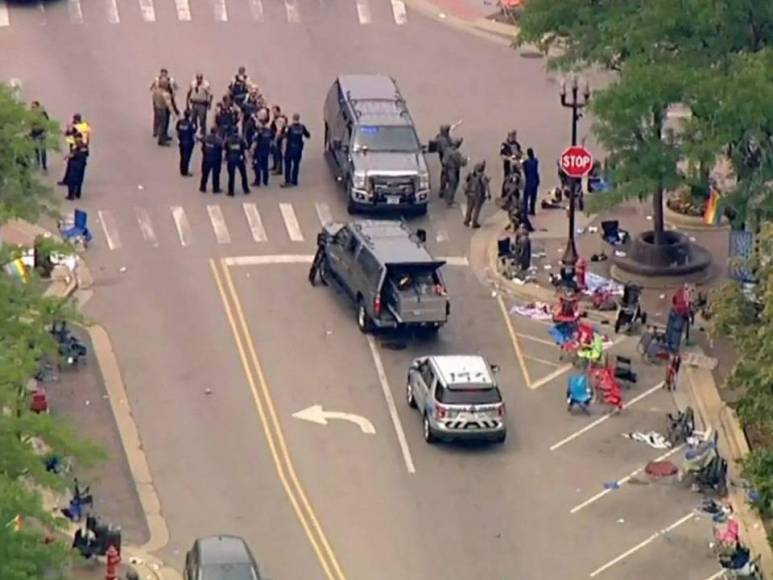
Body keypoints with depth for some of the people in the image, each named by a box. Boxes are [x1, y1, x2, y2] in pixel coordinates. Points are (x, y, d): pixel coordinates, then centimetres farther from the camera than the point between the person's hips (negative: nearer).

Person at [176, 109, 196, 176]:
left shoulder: (179, 122, -9)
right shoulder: (191, 124, -22)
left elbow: (177, 131, 1)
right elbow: (193, 133, -15)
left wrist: (178, 139, 13)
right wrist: (195, 140, 2)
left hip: (181, 141, 5)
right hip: (189, 142, -4)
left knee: (182, 156, 17)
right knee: (186, 157, 7)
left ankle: (182, 171, 26)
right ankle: (185, 172, 15)